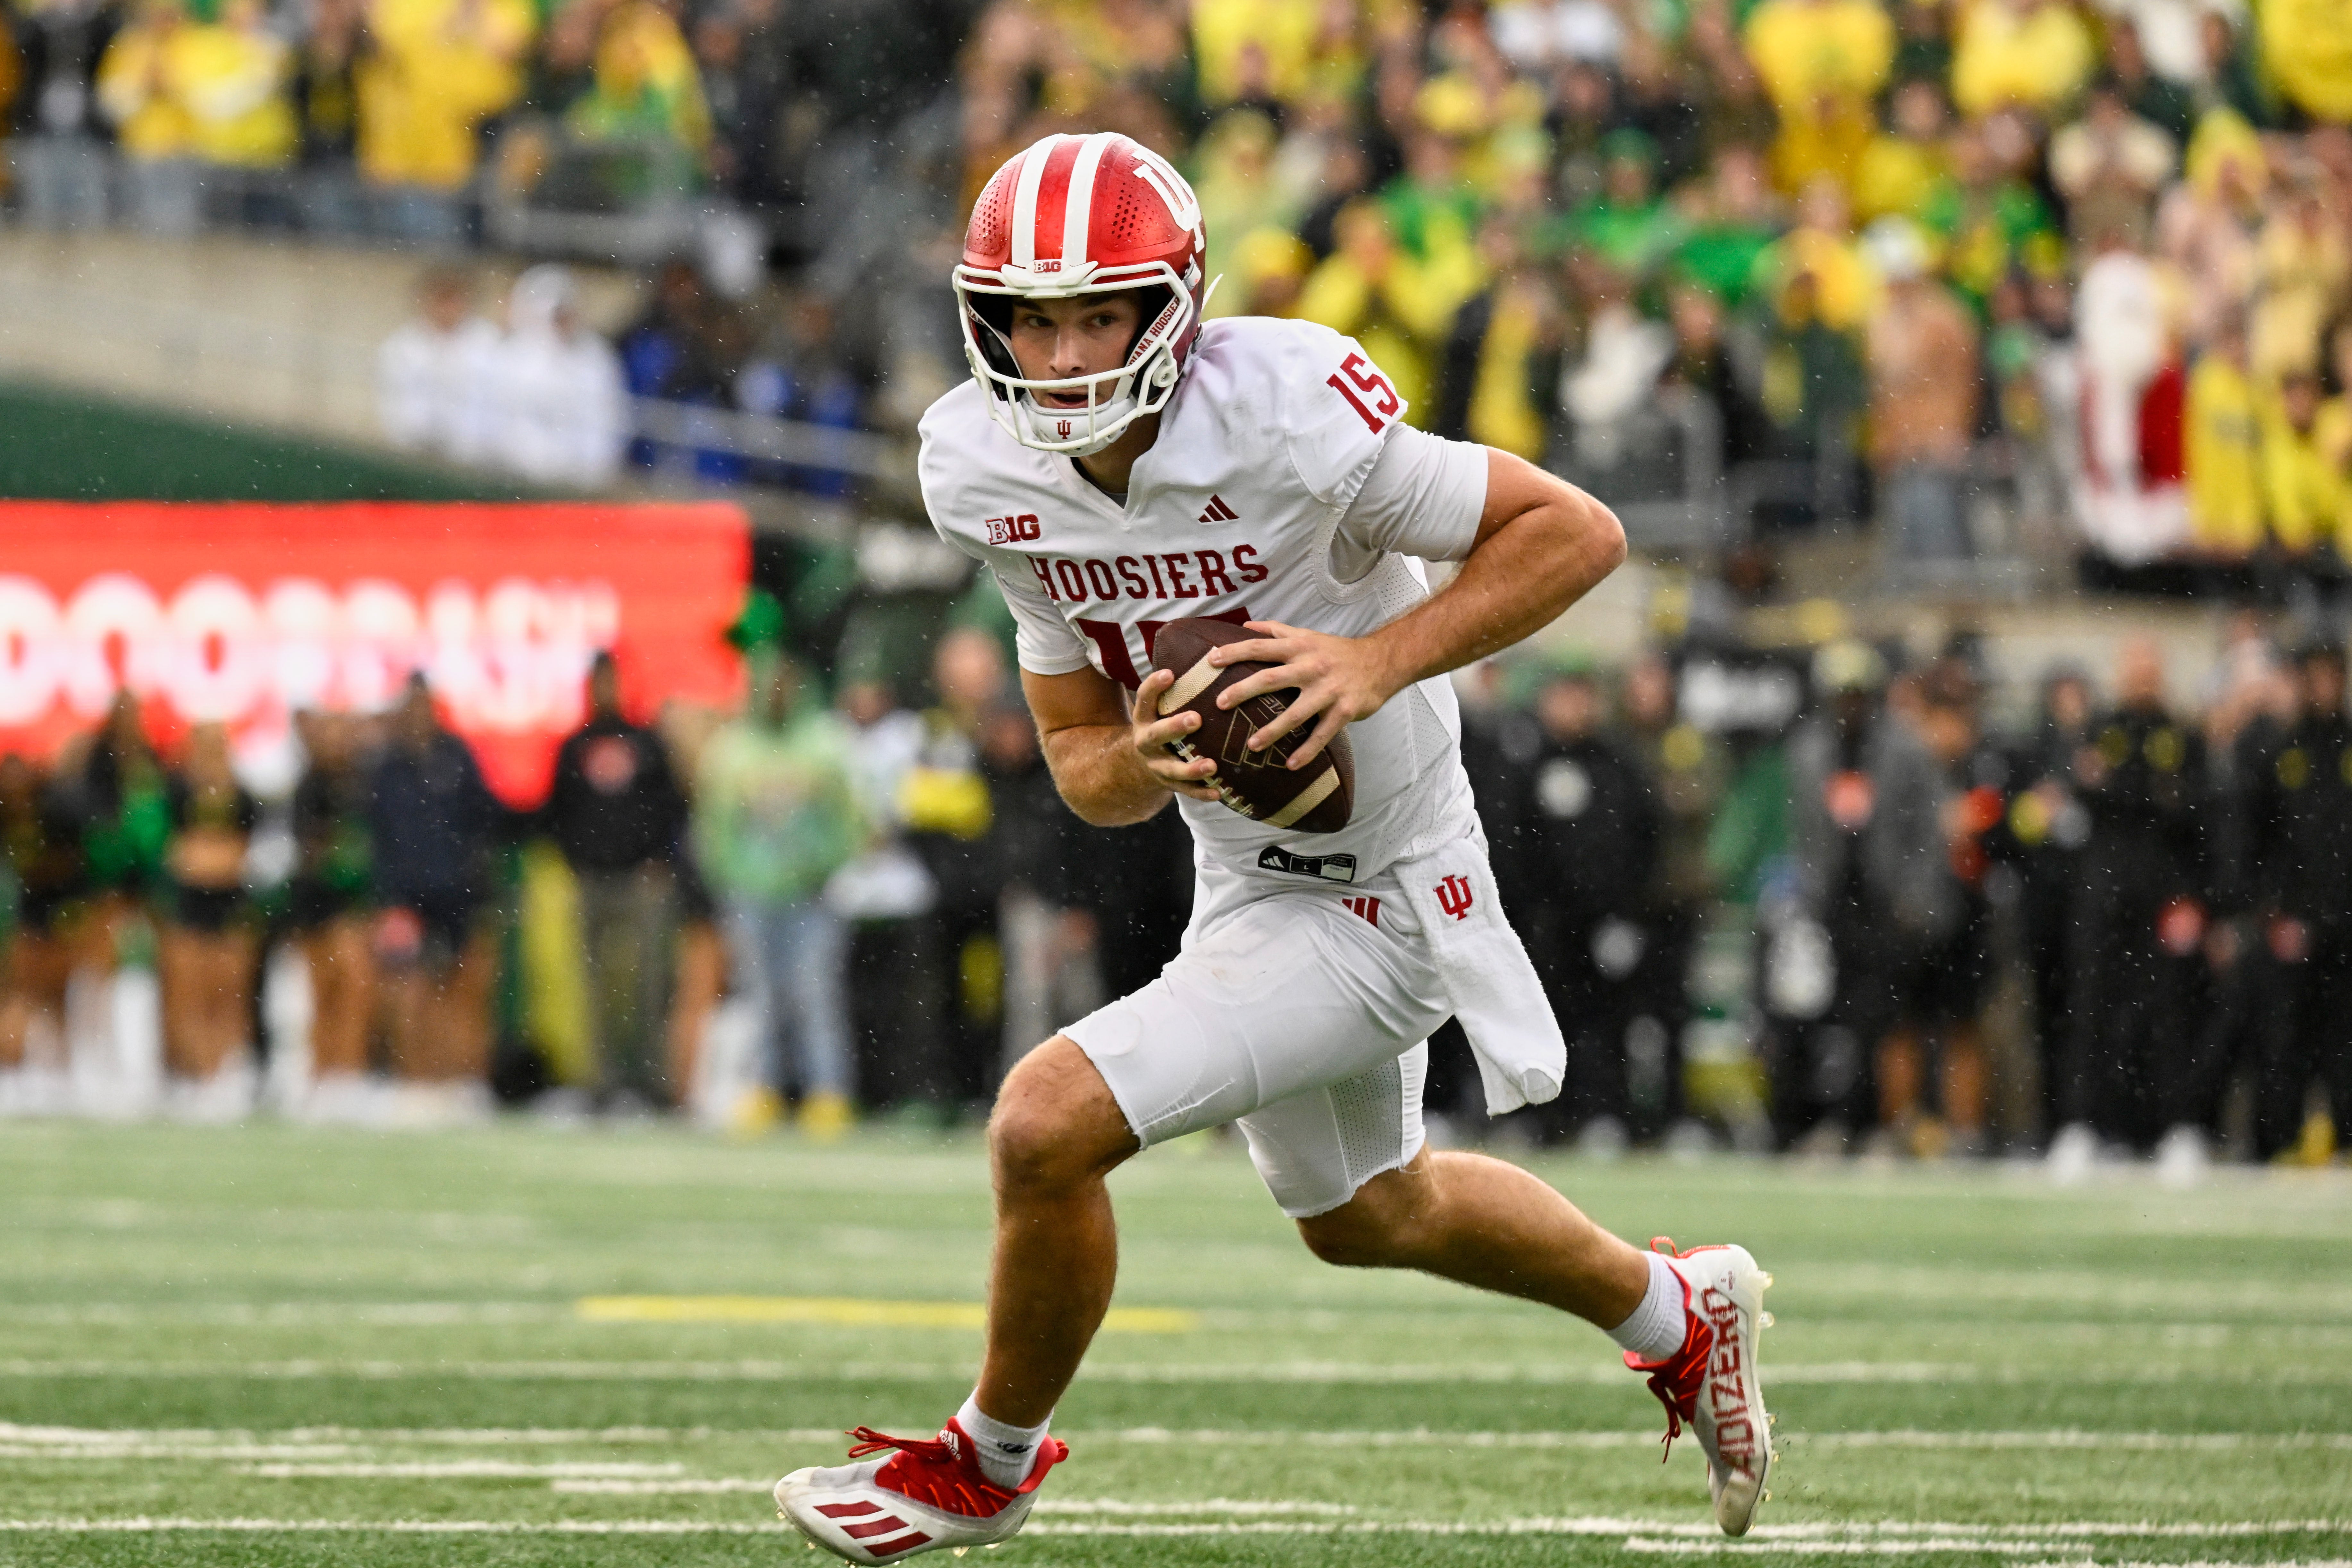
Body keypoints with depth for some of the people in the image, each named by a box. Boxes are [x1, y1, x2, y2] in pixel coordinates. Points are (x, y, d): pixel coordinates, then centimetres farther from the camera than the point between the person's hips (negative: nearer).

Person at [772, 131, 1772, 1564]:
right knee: (1363, 1216, 30)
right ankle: (1676, 1314, 56)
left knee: (1049, 1123, -18)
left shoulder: (1283, 416, -29)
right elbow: (1081, 766, -2)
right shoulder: (986, 470, -9)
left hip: (1381, 897, -8)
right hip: (1243, 882, 8)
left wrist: (1380, 662, -29)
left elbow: (1578, 533, -20)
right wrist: (1139, 767, -25)